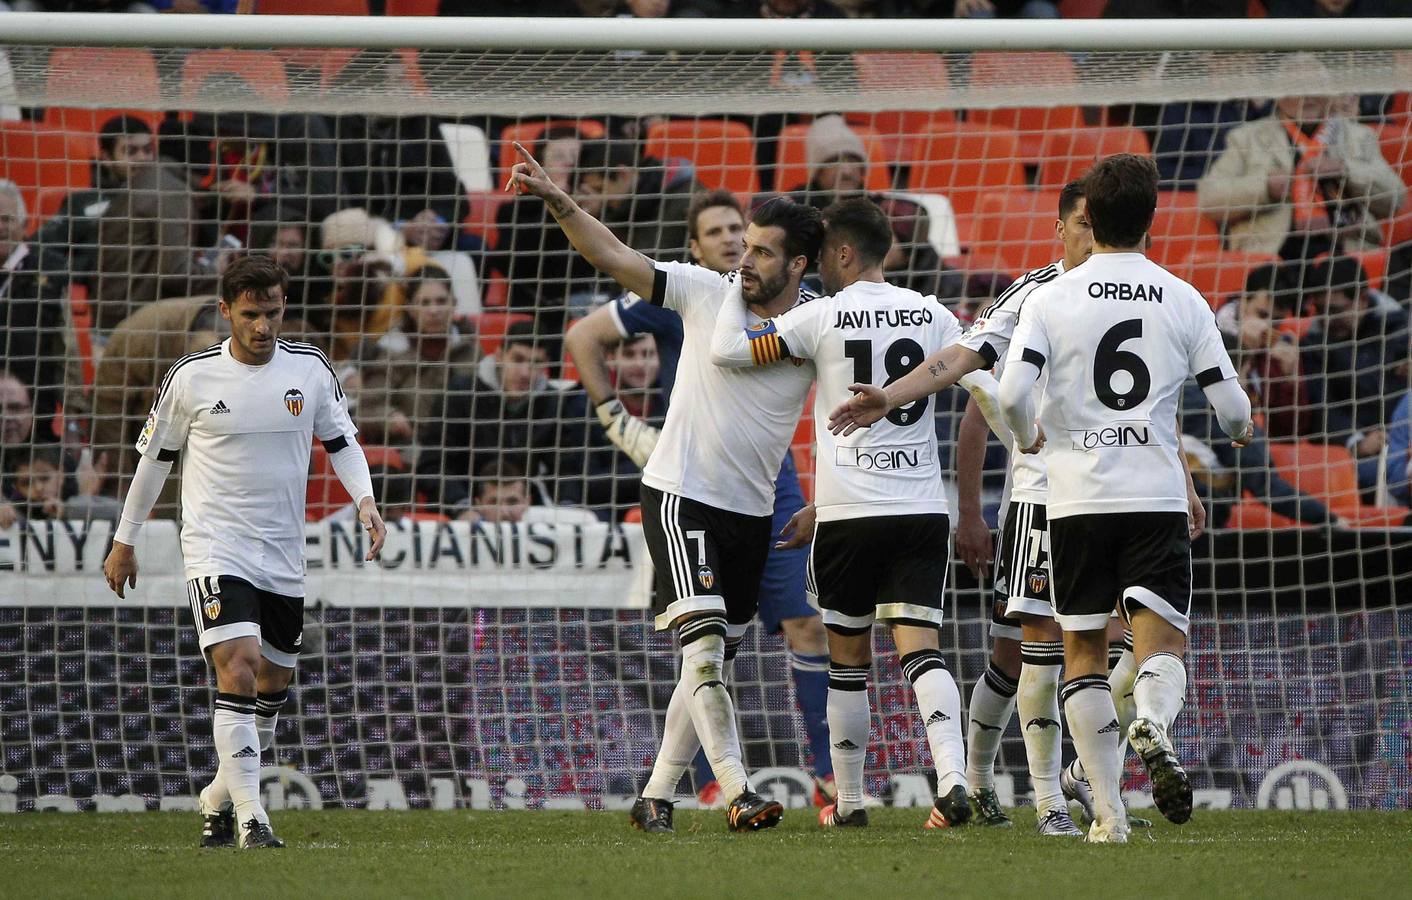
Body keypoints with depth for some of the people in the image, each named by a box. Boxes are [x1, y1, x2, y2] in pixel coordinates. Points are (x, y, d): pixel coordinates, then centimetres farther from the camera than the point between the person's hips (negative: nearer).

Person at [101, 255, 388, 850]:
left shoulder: (310, 369, 1)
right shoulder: (191, 377, -5)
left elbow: (341, 441, 12)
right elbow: (154, 458, 7)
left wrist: (365, 500, -7)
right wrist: (124, 542, 13)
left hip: (283, 556, 4)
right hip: (214, 549, -4)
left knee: (272, 686, 12)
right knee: (238, 668, -22)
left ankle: (220, 798, 35)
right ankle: (251, 820, -25)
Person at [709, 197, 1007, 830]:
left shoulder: (822, 317, -5)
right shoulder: (930, 315, 5)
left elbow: (725, 351, -6)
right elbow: (987, 389, 3)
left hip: (848, 512, -2)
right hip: (923, 510, 2)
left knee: (849, 658, 11)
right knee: (922, 650, -3)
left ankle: (848, 799, 17)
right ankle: (952, 776, -24)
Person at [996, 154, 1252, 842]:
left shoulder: (1052, 299, 0)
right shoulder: (1184, 302, 3)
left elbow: (1012, 392, -12)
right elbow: (1231, 406, 3)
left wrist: (1029, 437, 10)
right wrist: (1242, 431, 27)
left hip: (1076, 500, 0)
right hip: (1158, 498, 0)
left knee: (1084, 652, 11)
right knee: (1163, 644, 0)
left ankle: (1108, 812, 5)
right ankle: (1153, 725, -36)